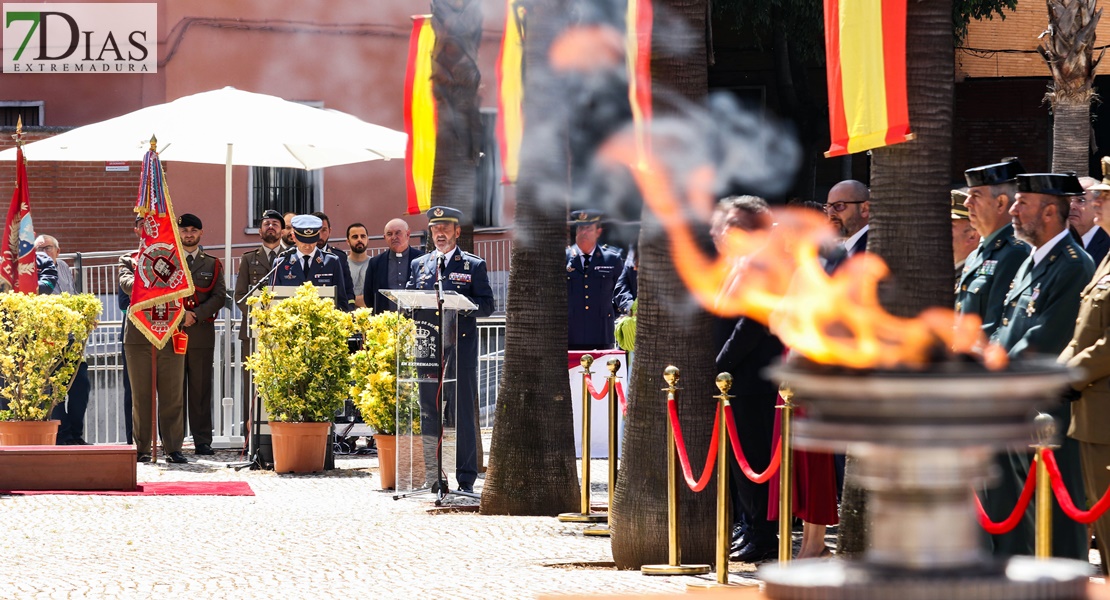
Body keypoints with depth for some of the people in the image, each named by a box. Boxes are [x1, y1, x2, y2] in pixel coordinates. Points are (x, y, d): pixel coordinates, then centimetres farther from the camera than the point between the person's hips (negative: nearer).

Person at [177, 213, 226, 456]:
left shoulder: (212, 265, 14)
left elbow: (219, 296, 4)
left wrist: (196, 315, -10)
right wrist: (179, 315, -9)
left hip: (201, 333, 0)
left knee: (201, 388, -2)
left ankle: (202, 441, 0)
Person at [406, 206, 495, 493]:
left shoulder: (474, 265, 6)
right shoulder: (418, 265, 15)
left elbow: (487, 305, -1)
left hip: (461, 348, -3)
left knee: (463, 413, -3)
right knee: (429, 413, 3)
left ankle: (465, 478, 1)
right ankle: (434, 476, 8)